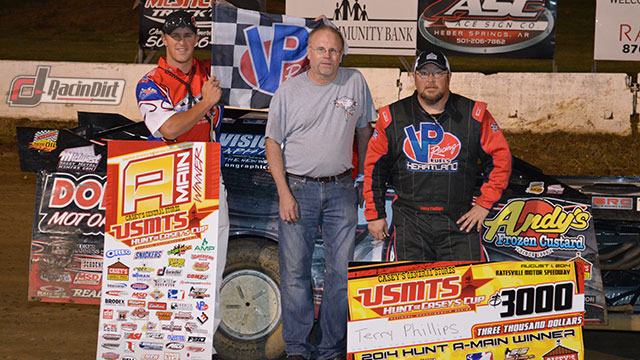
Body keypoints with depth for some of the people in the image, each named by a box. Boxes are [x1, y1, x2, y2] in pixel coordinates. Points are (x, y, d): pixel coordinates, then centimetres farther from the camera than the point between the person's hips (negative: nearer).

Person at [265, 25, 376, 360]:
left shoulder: (355, 83, 4)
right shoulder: (289, 90, -1)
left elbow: (364, 129, 16)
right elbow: (273, 143, 1)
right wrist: (284, 193, -7)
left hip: (341, 190, 2)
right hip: (298, 188, -2)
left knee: (342, 270, 4)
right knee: (295, 271, 0)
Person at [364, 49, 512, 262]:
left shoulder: (474, 115, 3)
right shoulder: (393, 117, 6)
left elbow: (500, 157, 7)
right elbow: (374, 167, 12)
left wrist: (484, 204, 1)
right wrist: (375, 214, 9)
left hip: (459, 221, 0)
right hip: (409, 223, 1)